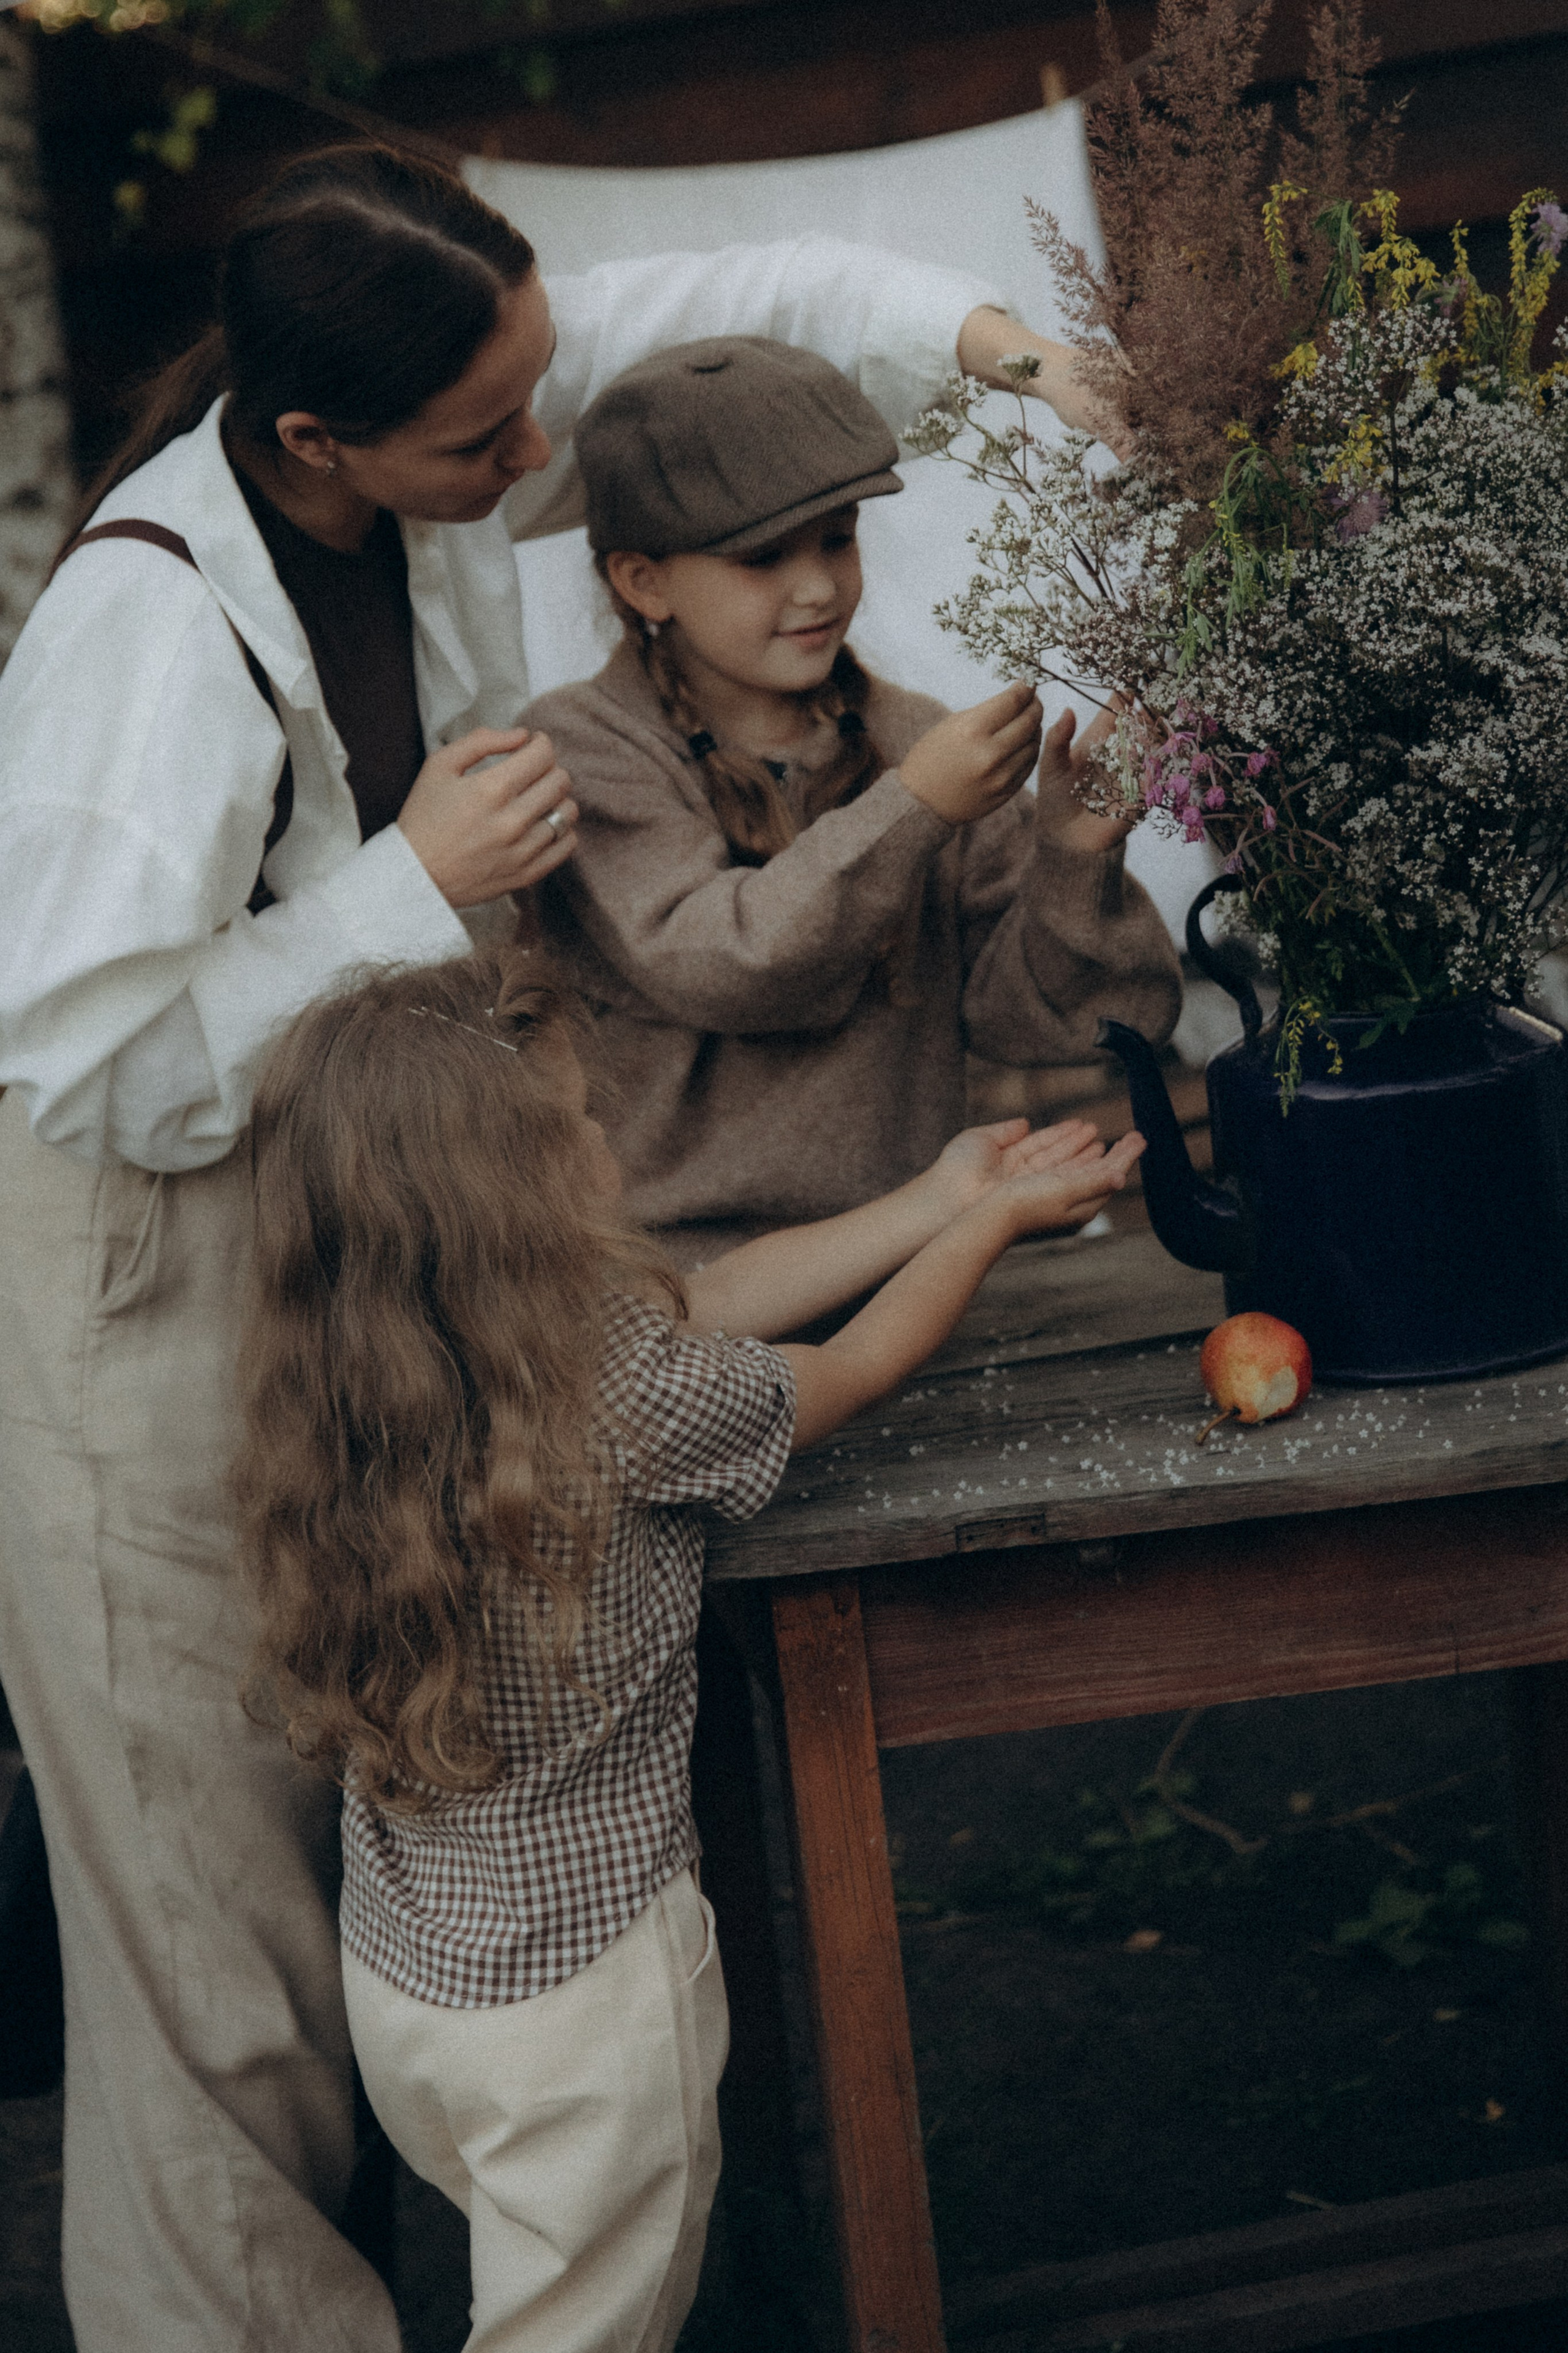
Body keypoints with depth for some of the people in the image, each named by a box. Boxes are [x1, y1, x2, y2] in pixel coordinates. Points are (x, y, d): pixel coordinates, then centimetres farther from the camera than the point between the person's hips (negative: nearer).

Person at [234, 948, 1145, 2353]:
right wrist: (995, 1220, 13)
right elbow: (855, 1369, -4)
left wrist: (936, 1202, 15)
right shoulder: (627, 1399, -27)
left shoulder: (355, 1385, -7)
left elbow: (703, 1304, 6)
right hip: (581, 1993, -6)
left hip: (399, 1972, 6)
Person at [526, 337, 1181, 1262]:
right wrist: (910, 810, -18)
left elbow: (1014, 1011, 6)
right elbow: (711, 965, -15)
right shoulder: (584, 747, 0)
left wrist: (1072, 864, -12)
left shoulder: (917, 742, 10)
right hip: (685, 1268, -3)